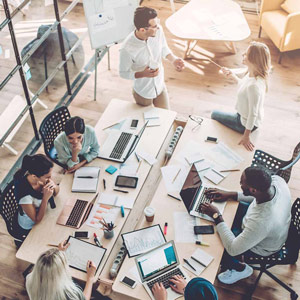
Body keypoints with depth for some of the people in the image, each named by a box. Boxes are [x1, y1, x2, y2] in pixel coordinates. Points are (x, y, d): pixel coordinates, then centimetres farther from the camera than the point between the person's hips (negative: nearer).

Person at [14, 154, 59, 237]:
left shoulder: (42, 177, -23)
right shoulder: (25, 193, -39)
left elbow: (56, 192, -3)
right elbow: (37, 220, -26)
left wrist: (54, 186, -27)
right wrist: (46, 198, -37)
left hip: (43, 213, 5)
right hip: (30, 228, -5)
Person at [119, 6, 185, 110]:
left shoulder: (158, 30, -22)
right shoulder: (127, 49, -35)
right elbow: (123, 73, -18)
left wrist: (173, 60, -19)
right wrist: (143, 74, -34)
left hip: (160, 87, 4)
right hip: (143, 92, -4)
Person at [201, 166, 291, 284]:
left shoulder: (261, 221, -46)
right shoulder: (276, 180, -28)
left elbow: (232, 249, -32)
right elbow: (258, 195, -2)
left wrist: (217, 217, -25)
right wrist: (230, 195, -7)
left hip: (260, 247, -6)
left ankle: (240, 268, 28)